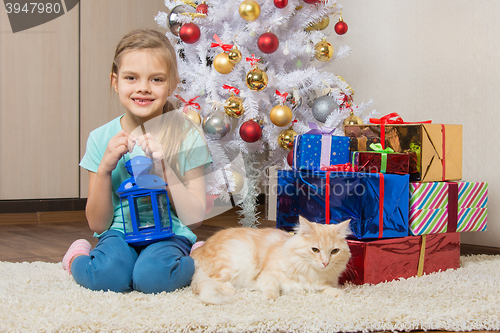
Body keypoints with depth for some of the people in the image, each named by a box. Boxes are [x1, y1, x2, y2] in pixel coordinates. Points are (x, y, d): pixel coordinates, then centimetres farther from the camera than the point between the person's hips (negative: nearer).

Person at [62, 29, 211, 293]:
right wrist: (105, 168, -15)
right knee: (109, 275, -32)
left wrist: (163, 168, -19)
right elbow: (97, 224, 1)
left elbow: (195, 218, -6)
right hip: (119, 234, 1)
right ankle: (77, 259, 1)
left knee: (153, 276, -32)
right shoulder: (101, 138, 0)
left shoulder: (187, 137, -5)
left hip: (170, 234, 0)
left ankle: (195, 262, 0)